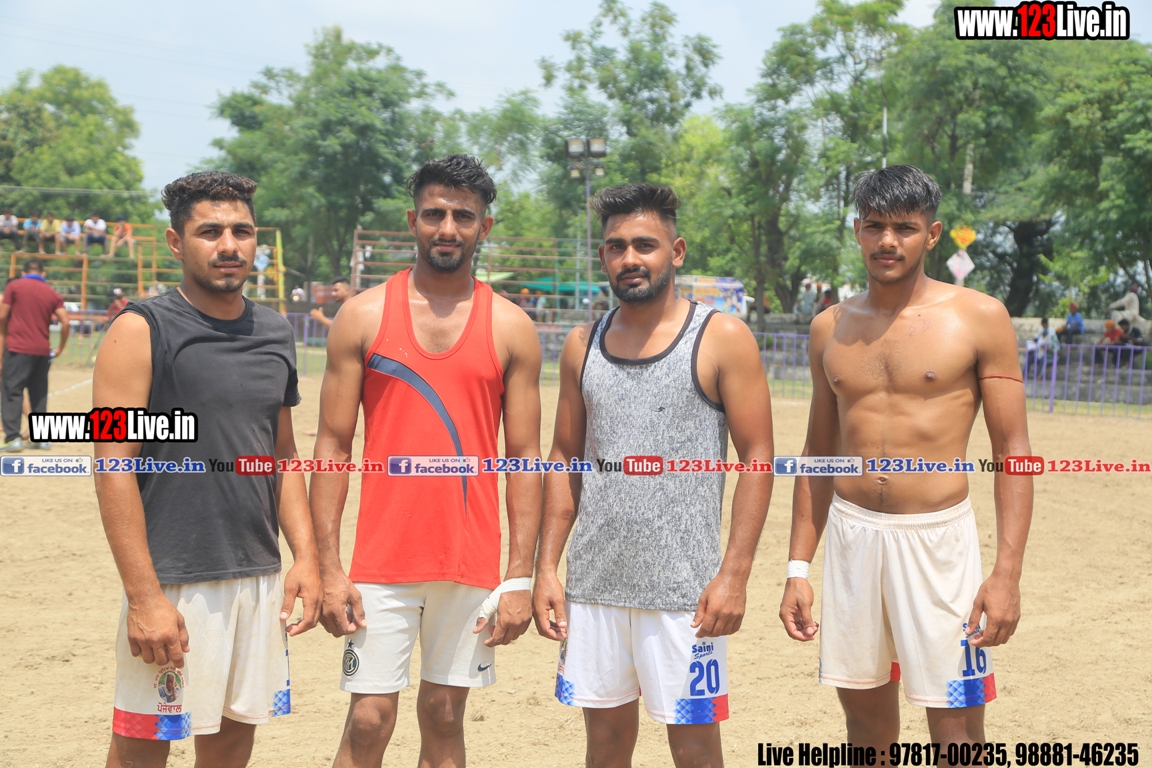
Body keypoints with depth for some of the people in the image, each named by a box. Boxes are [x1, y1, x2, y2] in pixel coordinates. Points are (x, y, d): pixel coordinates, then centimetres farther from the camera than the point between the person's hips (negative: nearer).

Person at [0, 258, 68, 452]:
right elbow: (65, 321, 0)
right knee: (39, 394, 14)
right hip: (43, 351, 4)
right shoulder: (53, 294, 9)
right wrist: (61, 347, 11)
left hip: (18, 348, -4)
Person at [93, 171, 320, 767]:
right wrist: (144, 596, -18)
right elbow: (113, 470, -12)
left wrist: (305, 555, 7)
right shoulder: (142, 331, -7)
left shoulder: (275, 334, 11)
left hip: (261, 579, 6)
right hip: (172, 583, -5)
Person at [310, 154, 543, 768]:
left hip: (473, 562, 1)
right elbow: (332, 446, 2)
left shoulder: (511, 328, 4)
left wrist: (520, 577, -3)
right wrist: (328, 568, -5)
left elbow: (525, 457, 4)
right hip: (382, 559, -1)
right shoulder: (364, 316, 2)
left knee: (444, 716, 9)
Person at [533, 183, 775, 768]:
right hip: (593, 582, 4)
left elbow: (757, 458, -6)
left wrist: (735, 573, -13)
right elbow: (564, 459, 13)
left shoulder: (721, 339, -4)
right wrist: (546, 567, 5)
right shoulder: (583, 345, 10)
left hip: (684, 588, -4)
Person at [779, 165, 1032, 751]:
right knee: (866, 721, 13)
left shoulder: (979, 318, -3)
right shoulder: (831, 328, 9)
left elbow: (1013, 452, -4)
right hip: (850, 534, 4)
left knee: (957, 735, -2)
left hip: (937, 538, -4)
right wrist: (798, 568, 11)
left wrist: (1007, 573, -13)